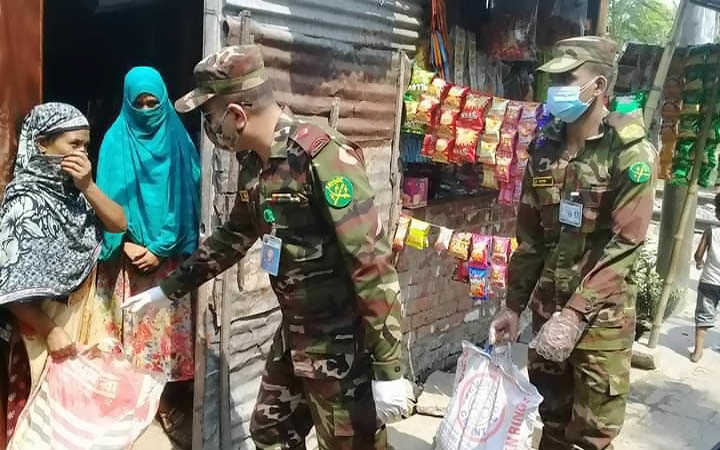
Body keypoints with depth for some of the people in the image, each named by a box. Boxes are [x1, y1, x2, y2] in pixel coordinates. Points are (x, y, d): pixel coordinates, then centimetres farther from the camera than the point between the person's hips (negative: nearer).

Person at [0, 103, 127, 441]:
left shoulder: (74, 189, 0)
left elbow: (119, 224, -4)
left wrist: (88, 186, -18)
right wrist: (51, 332, -16)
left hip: (86, 311, 6)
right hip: (47, 322, -6)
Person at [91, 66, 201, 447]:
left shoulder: (178, 142, 3)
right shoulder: (116, 141, 1)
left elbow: (186, 200, -1)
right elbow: (108, 198, -2)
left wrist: (161, 248, -8)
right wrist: (126, 245, -12)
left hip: (168, 258, 0)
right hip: (128, 258, 0)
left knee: (168, 331, 2)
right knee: (130, 329, 2)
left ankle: (170, 408, 11)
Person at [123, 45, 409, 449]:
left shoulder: (323, 157, -22)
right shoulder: (254, 163, 5)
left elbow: (373, 262, -24)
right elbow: (232, 238, 21)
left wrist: (389, 369, -23)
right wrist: (168, 290, 24)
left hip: (343, 344, -8)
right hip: (293, 335, 8)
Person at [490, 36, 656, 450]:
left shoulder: (631, 152, -12)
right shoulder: (546, 147, 4)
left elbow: (623, 245, -18)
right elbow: (530, 235, 8)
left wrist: (574, 316, -22)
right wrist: (514, 305, 8)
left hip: (601, 317, -5)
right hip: (547, 307, 5)